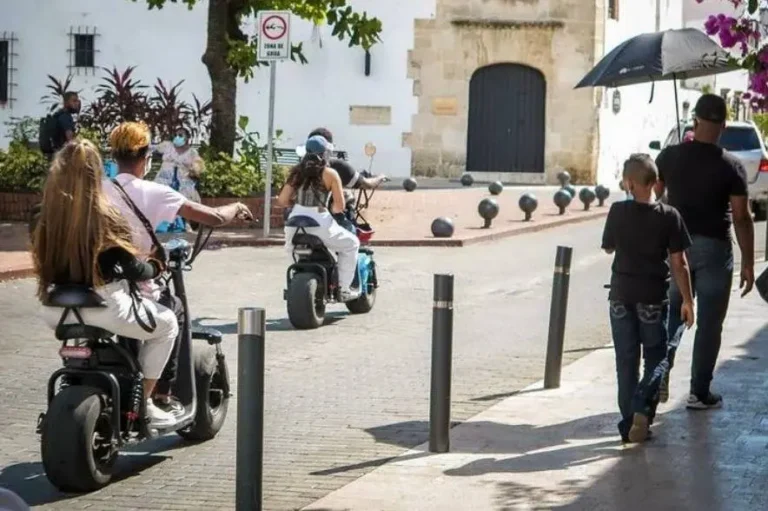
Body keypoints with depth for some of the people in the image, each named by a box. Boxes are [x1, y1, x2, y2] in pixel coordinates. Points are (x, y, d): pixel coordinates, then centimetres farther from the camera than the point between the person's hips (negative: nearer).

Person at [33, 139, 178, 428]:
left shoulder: (48, 216, -2)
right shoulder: (105, 217, -15)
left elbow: (45, 262, 10)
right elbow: (132, 270, -11)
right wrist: (156, 267, 10)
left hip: (57, 311, 6)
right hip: (104, 308, -6)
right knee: (167, 324, 17)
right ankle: (142, 402, 15)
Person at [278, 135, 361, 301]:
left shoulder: (297, 172, 9)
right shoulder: (329, 174, -3)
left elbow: (282, 200, 7)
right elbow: (340, 205, -6)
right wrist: (332, 210, 16)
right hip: (320, 224, -5)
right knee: (351, 244, 18)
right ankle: (343, 288, 15)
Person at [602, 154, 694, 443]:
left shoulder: (618, 212, -7)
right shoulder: (669, 216, -9)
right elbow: (678, 263, -6)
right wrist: (687, 300, 2)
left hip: (621, 296, 1)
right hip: (653, 298, -1)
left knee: (626, 361, 9)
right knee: (655, 358, 10)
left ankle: (629, 421, 9)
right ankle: (642, 407, -13)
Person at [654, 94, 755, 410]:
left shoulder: (669, 157, -2)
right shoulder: (731, 166, -9)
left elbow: (653, 200, 4)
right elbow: (741, 218, -10)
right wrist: (748, 262, -5)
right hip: (713, 248, -3)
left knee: (671, 313, 16)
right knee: (709, 323, 5)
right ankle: (699, 393, 8)